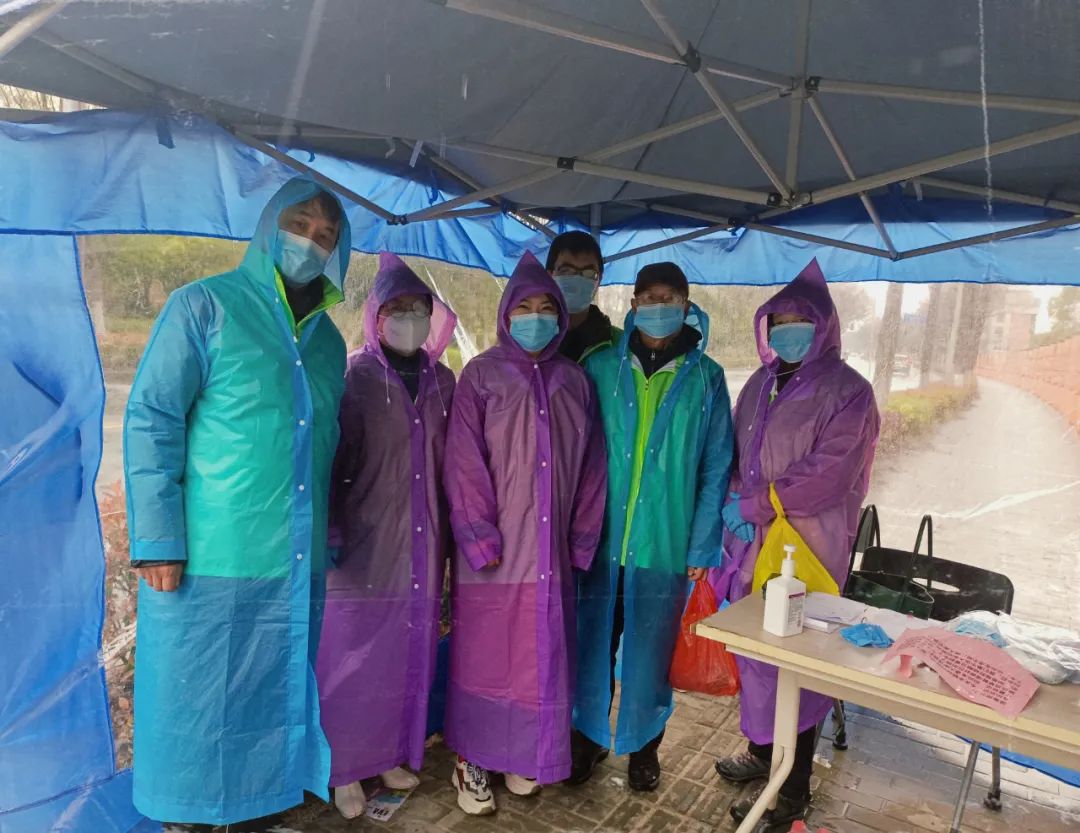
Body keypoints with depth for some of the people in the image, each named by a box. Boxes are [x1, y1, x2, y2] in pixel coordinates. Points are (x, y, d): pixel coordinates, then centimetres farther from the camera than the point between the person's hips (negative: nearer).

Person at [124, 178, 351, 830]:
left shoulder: (328, 340, 14)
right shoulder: (205, 306, -4)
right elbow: (150, 423, -9)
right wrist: (157, 542, -14)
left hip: (297, 566, 5)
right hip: (208, 562, -5)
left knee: (277, 703, 16)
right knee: (198, 707, 8)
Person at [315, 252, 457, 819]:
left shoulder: (442, 381, 5)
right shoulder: (353, 378, -8)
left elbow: (449, 464, 10)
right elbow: (330, 461, -8)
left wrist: (451, 532, 11)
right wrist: (328, 533, -11)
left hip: (421, 550, 4)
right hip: (363, 550, -4)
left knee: (410, 658, 14)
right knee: (355, 662, 7)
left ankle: (392, 754, 35)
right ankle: (346, 770, 27)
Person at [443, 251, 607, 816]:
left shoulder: (573, 381, 9)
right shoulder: (481, 375, -2)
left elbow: (590, 464, 8)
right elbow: (464, 461, -8)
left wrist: (583, 539, 5)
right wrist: (478, 536, -13)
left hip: (550, 551, 4)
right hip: (494, 551, -3)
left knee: (541, 659, 11)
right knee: (484, 657, 7)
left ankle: (522, 756, 30)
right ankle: (471, 760, 25)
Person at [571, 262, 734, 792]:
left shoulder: (705, 379, -1)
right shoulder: (600, 368, 0)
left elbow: (716, 470, 0)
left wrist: (702, 548, -4)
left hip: (666, 547, -1)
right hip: (599, 541, 1)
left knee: (650, 651, 13)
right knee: (593, 644, 13)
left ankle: (644, 743, 37)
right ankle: (589, 734, 37)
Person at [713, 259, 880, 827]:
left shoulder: (847, 392, -8)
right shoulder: (760, 387, 11)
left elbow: (829, 474, -17)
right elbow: (736, 457, 13)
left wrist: (752, 504, -15)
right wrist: (735, 511, -5)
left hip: (806, 552, -6)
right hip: (751, 546, 6)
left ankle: (793, 792, 19)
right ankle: (762, 750, 37)